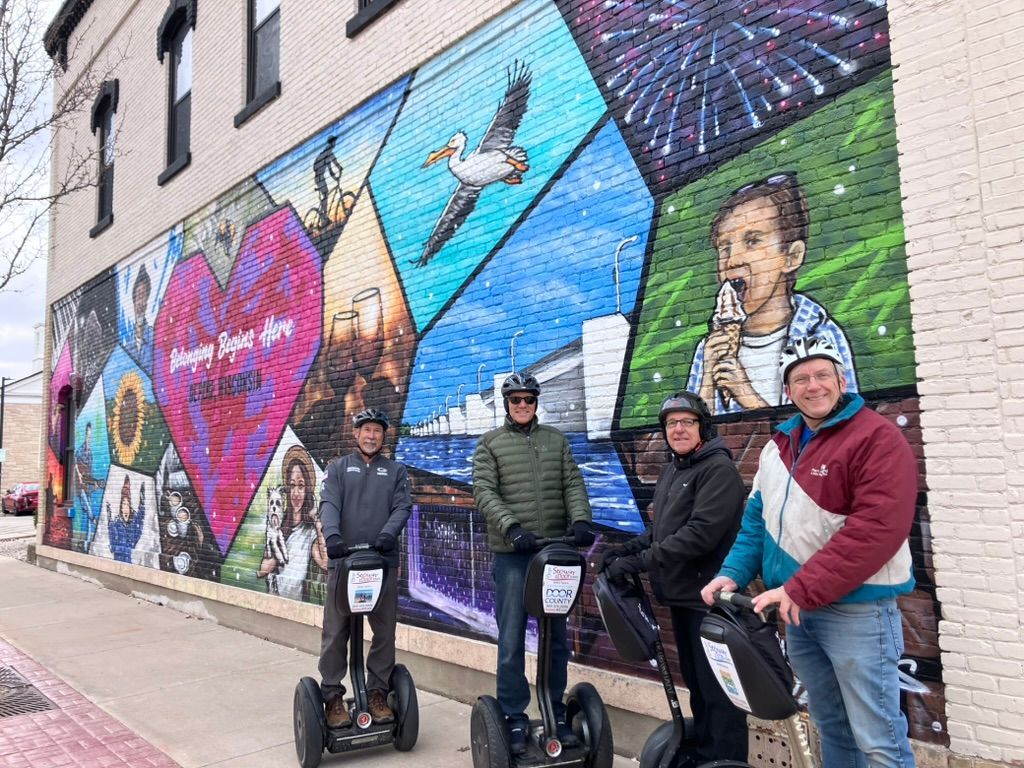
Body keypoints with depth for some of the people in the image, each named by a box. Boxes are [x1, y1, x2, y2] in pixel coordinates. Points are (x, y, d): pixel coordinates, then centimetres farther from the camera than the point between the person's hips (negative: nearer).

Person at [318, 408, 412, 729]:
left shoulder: (396, 470, 13)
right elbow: (328, 504, -4)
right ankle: (333, 696, 14)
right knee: (335, 632, 2)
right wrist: (332, 535, -24)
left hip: (384, 561, 1)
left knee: (384, 632, 6)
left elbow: (403, 506, 0)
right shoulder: (338, 467, 11)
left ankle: (377, 693, 19)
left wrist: (388, 534, -20)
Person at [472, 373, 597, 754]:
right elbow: (484, 492, -7)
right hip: (511, 553, -3)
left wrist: (580, 520, -14)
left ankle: (556, 712, 26)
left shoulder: (556, 439, 12)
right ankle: (515, 718, 17)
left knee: (557, 636, 12)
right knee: (512, 640, 2)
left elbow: (573, 484, 4)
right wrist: (512, 527, -22)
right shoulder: (489, 443, 3)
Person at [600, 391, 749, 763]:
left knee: (718, 690, -1)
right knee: (695, 683, 20)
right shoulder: (671, 470, 14)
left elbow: (700, 533, -25)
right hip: (681, 595, 9)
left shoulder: (718, 469, -14)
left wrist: (639, 561, -24)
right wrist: (629, 548, 2)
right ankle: (701, 756, 35)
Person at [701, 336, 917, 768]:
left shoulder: (877, 438, -12)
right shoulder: (780, 445, 11)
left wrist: (800, 590, -23)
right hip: (798, 610, 7)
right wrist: (732, 574, -2)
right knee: (830, 726, 20)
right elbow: (758, 518, 14)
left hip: (855, 609, -7)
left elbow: (876, 530, -22)